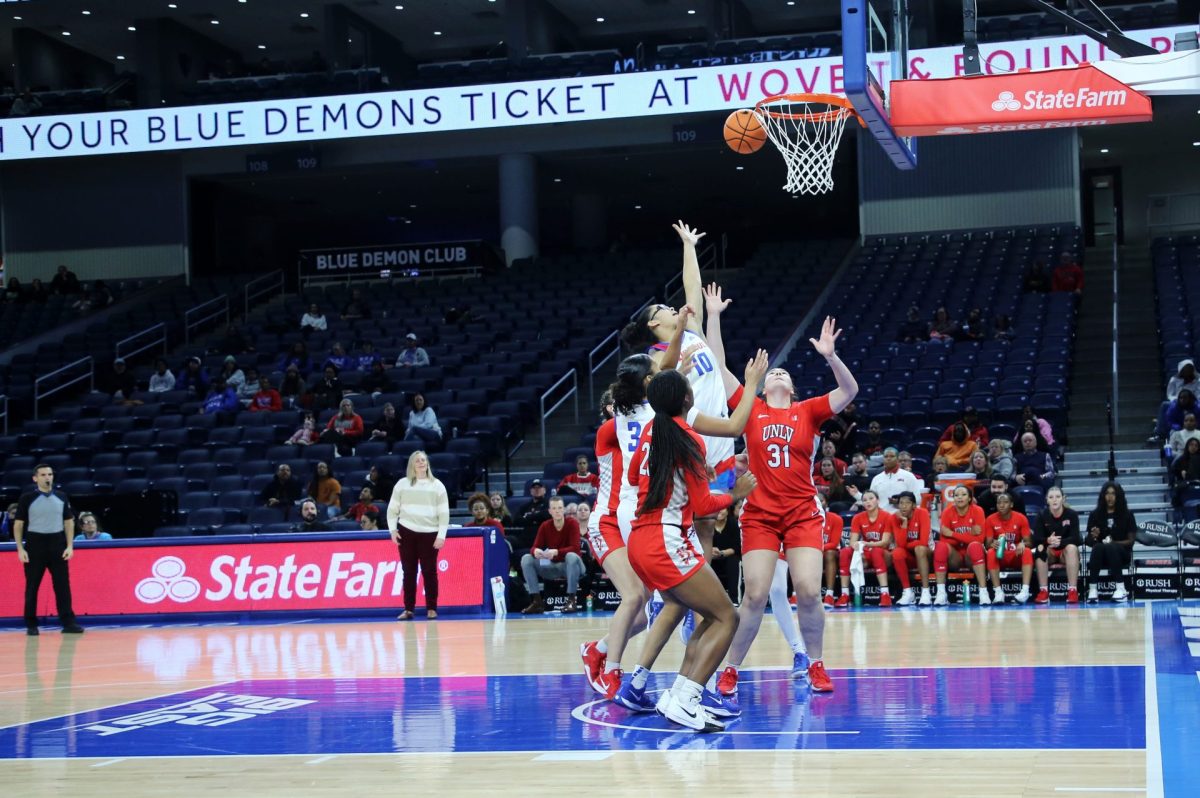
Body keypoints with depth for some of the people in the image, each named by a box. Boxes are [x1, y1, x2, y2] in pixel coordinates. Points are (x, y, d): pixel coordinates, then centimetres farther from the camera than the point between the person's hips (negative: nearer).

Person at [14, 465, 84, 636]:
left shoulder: (62, 498, 6)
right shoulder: (27, 499, -2)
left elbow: (69, 522, 10)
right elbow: (18, 524, 0)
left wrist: (70, 546, 2)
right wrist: (20, 549, -7)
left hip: (57, 545, 2)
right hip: (35, 545, -2)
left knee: (63, 584, 0)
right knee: (32, 586, 2)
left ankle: (68, 623, 2)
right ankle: (31, 625, 10)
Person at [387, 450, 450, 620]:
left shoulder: (437, 485, 5)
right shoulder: (402, 484, 8)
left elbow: (444, 513, 1)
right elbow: (392, 509, 10)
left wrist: (441, 536, -6)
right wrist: (392, 529, -1)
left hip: (430, 533, -1)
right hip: (407, 532, 1)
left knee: (429, 571, 0)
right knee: (409, 571, 3)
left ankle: (431, 608, 6)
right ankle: (408, 609, 7)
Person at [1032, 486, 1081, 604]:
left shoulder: (1072, 514, -9)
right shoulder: (1042, 515, -6)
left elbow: (1075, 539, -17)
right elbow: (1036, 540, -14)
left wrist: (1060, 542, -37)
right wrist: (1048, 541, -37)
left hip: (1066, 553, -1)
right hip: (1049, 554, 1)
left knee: (1072, 547, -32)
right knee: (1040, 549, -30)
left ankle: (1073, 591, -38)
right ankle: (1043, 592, -33)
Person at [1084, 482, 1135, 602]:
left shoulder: (1127, 514, 3)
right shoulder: (1095, 515, 7)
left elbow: (1131, 540, 0)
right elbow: (1089, 541, 7)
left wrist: (1113, 543, -16)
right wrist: (1093, 537, -17)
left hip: (1121, 554, -1)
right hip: (1101, 556, 1)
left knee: (1110, 547, -36)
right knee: (1098, 547, -35)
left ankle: (1121, 589, -38)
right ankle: (1093, 589, -40)